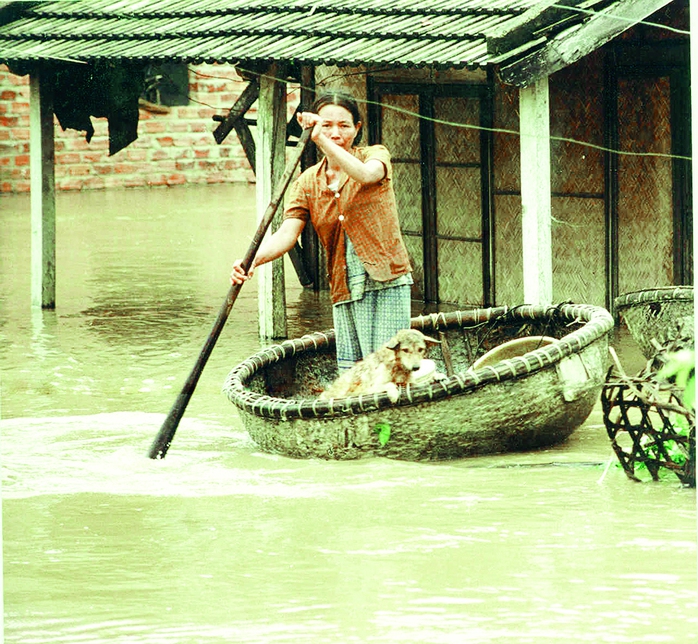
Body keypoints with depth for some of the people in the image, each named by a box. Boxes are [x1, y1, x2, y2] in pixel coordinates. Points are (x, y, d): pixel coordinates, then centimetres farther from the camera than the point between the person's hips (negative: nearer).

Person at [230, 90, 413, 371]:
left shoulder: (375, 155, 2)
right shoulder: (307, 184, 9)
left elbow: (366, 174, -24)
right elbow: (287, 234, -4)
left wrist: (321, 139, -27)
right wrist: (252, 261, -24)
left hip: (387, 283, -4)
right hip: (345, 291, 4)